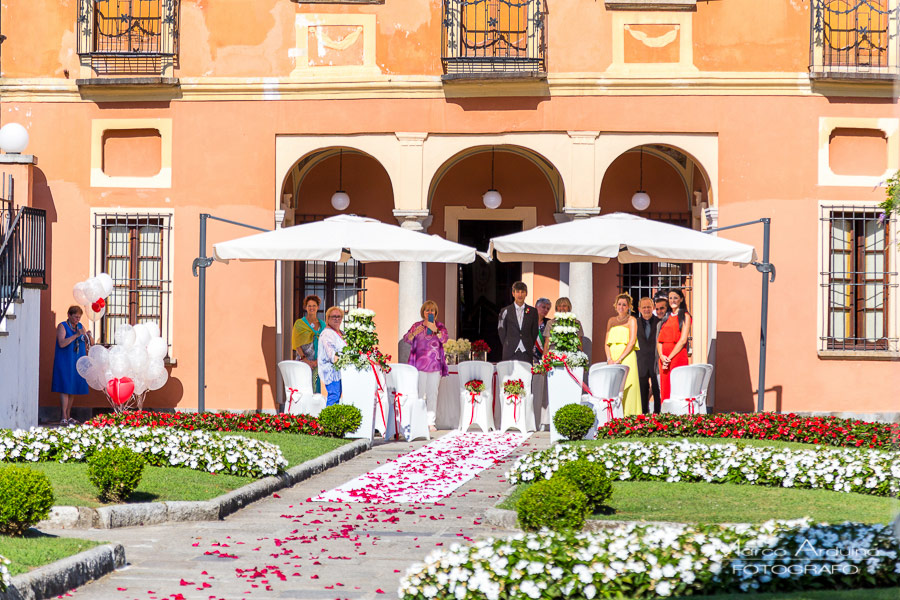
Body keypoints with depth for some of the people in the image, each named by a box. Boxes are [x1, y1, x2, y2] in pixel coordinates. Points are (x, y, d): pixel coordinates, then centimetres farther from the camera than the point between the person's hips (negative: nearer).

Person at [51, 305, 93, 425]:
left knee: (73, 389, 6)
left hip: (77, 362, 6)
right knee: (65, 388, -13)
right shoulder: (62, 326, -6)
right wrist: (76, 335, -25)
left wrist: (89, 336, -11)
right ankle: (63, 417, -17)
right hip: (65, 361, -6)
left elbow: (91, 343, 11)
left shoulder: (80, 327, 12)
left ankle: (68, 416, 12)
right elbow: (61, 343, -19)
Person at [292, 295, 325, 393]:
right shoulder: (299, 323, 3)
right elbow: (296, 343, -3)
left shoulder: (322, 325, 13)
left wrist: (318, 360, -7)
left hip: (317, 362, 3)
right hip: (303, 361, -3)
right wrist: (305, 359, -15)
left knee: (315, 387, 0)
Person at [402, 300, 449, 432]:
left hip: (435, 365, 1)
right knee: (419, 394, -6)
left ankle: (431, 422, 1)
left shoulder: (440, 326, 10)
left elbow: (444, 338, -6)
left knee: (432, 394, -2)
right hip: (419, 364, -1)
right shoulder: (416, 326, 10)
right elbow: (406, 339, 0)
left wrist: (435, 330, -24)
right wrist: (414, 333, -22)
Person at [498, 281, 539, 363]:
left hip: (526, 353, 1)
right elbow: (501, 331, 7)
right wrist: (507, 347, 3)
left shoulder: (532, 311, 9)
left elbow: (535, 332, 12)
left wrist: (530, 347, 6)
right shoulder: (505, 311, 5)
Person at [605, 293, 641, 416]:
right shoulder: (611, 321, 18)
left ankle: (628, 416, -11)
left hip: (626, 358, -4)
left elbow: (632, 342, -7)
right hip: (613, 359, 4)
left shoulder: (631, 320, 3)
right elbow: (607, 342, 13)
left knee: (627, 387, -10)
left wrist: (619, 359, -14)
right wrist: (609, 358, -5)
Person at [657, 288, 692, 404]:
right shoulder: (667, 317, 18)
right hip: (664, 359, 6)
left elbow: (683, 340, -8)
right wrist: (662, 356, -6)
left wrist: (669, 357, -13)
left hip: (678, 356, -6)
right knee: (664, 389, 2)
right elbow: (659, 340, 13)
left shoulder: (685, 316, 1)